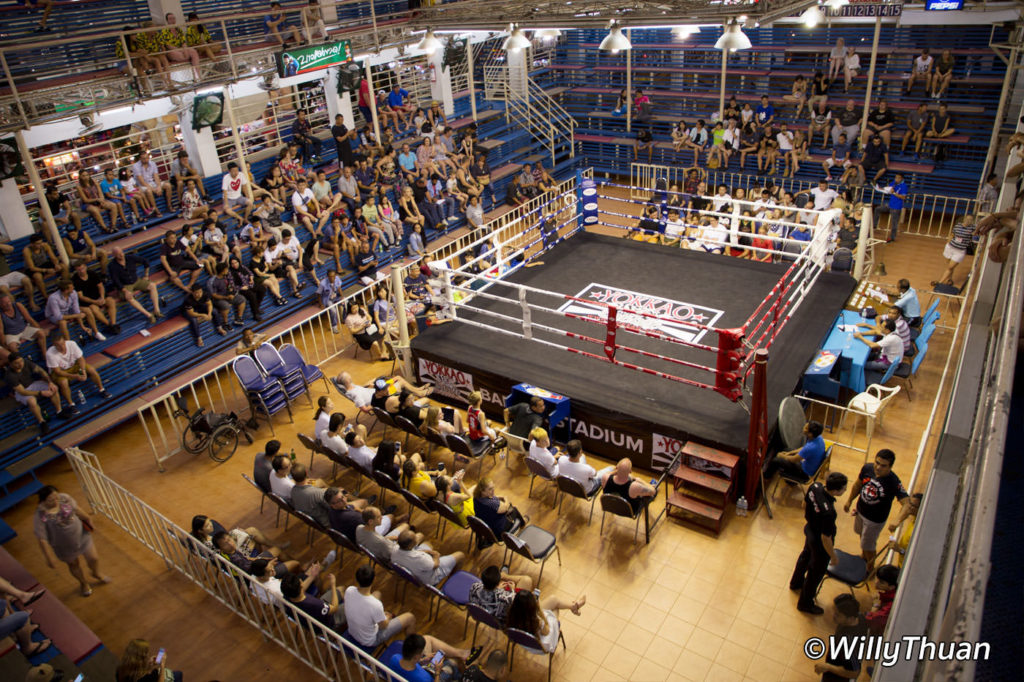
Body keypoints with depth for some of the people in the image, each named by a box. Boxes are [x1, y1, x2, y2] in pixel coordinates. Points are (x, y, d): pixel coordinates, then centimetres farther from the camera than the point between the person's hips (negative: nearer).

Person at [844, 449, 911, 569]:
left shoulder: (894, 482, -34)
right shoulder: (867, 468, -19)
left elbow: (906, 503, -43)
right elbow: (858, 484, 0)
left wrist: (898, 521, -58)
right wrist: (849, 501, 9)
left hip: (876, 520, -5)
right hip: (860, 511, 5)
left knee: (868, 547, 13)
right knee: (862, 534, 31)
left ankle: (869, 569, 41)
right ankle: (863, 556, 59)